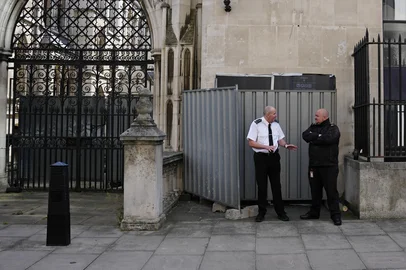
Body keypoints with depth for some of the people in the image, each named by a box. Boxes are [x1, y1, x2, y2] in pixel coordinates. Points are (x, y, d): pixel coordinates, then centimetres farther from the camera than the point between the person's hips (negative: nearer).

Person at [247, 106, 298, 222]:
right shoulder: (256, 124, -10)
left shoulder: (276, 124, 5)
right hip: (261, 157, -4)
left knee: (276, 185, 9)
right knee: (262, 186, 4)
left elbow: (280, 139, 11)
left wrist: (286, 145, -10)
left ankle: (280, 212, 19)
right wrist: (266, 147, -23)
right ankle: (261, 212, 19)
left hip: (274, 157, 4)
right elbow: (251, 142, -12)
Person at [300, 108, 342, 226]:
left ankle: (335, 215, 4)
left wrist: (314, 139, -10)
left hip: (329, 166, -5)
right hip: (314, 165, 5)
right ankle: (314, 212, 24)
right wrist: (319, 136, -15)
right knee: (315, 190, 12)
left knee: (331, 191, -3)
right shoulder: (313, 127, 14)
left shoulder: (333, 128, -2)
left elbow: (329, 139, -22)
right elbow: (305, 135, -4)